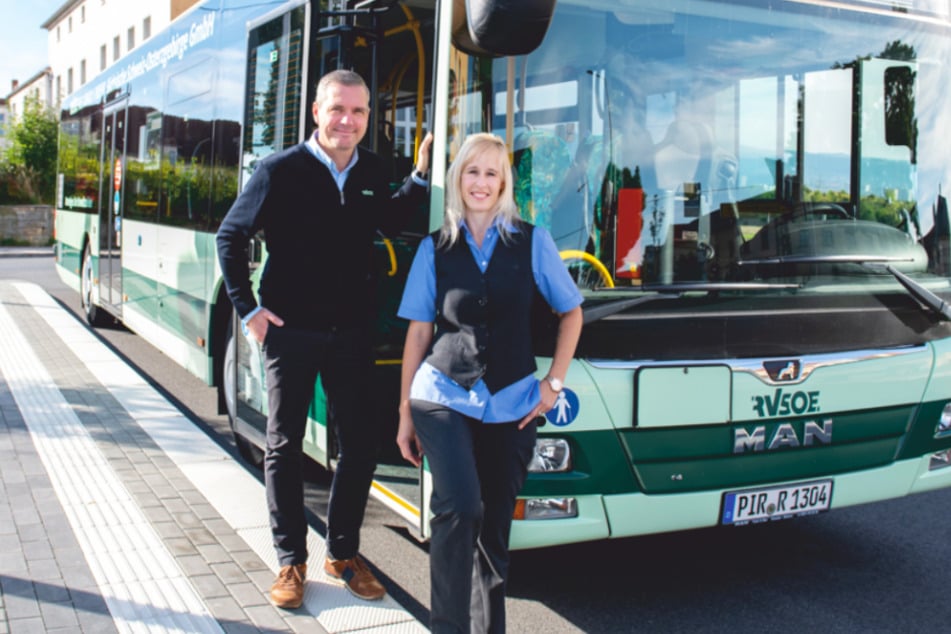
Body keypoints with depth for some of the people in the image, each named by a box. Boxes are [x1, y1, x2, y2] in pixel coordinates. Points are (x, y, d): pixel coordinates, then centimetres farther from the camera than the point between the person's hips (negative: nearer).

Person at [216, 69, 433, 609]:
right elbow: (231, 237, -1)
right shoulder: (281, 170, -8)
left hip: (352, 332, 4)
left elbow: (390, 222, 19)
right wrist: (248, 309, -6)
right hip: (291, 330, -3)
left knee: (359, 444, 8)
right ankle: (291, 559, 21)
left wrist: (422, 174, 7)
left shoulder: (373, 171, 3)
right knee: (285, 446, 7)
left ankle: (344, 552, 26)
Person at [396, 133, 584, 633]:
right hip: (443, 399, -1)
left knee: (495, 527, 8)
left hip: (512, 407, 1)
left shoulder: (531, 241, 4)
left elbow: (571, 313, 11)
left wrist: (554, 383, 3)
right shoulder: (434, 248, 5)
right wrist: (405, 414, 6)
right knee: (460, 509, -20)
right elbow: (418, 332, 6)